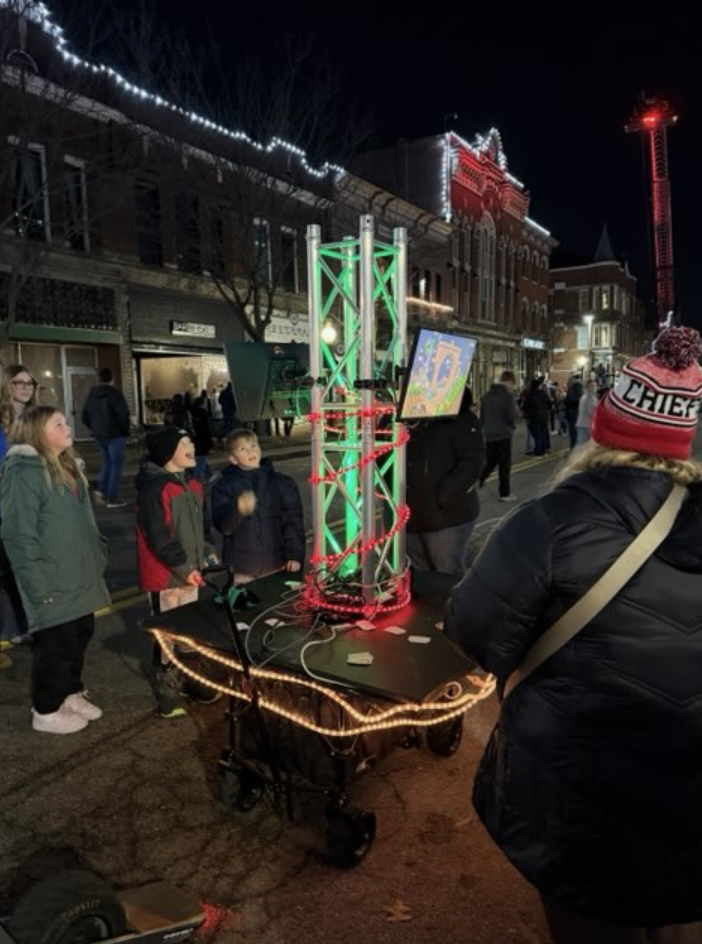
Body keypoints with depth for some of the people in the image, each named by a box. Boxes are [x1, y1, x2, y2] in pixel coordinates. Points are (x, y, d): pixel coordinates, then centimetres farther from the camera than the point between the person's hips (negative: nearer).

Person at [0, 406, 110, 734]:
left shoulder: (68, 466, 11)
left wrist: (99, 557, 13)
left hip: (80, 577, 8)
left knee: (79, 638, 19)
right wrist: (40, 586, -21)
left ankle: (72, 693, 38)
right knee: (55, 646, 6)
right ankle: (46, 712, 26)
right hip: (53, 585, -8)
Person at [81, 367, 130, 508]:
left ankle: (101, 489, 9)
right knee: (116, 464, 2)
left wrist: (95, 428, 19)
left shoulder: (92, 394, 8)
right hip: (115, 434, -6)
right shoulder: (114, 393, -13)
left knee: (107, 460, 24)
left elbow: (85, 416, 11)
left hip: (99, 434, 7)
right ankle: (112, 498, 1)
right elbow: (123, 414, -20)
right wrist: (125, 431, -5)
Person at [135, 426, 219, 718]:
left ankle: (190, 679, 36)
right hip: (165, 575, -8)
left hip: (190, 571, 8)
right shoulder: (154, 488, -20)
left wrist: (208, 553, 6)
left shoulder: (193, 484, 8)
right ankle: (167, 691, 19)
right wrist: (183, 567, -20)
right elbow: (159, 537, -22)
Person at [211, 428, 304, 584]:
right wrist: (238, 510, -27)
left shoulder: (283, 483, 3)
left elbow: (293, 521, 1)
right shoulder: (223, 486, -1)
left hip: (277, 565, 1)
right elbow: (223, 526, -8)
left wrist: (295, 556, -7)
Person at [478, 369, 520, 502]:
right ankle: (504, 493, 10)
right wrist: (516, 409, 3)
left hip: (489, 435, 6)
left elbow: (482, 416, 11)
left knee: (489, 463, 17)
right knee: (505, 465, 4)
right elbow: (513, 417, -16)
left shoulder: (486, 395, 6)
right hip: (504, 435, -6)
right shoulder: (508, 396, -15)